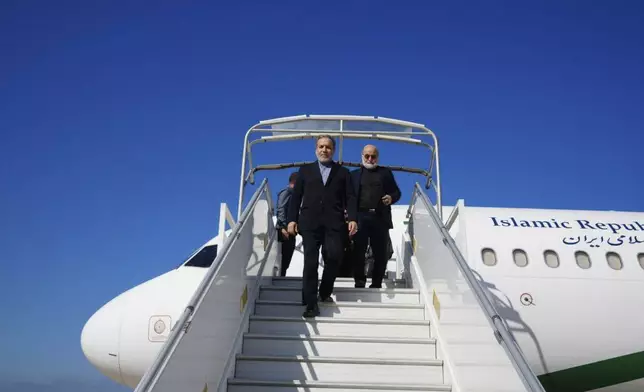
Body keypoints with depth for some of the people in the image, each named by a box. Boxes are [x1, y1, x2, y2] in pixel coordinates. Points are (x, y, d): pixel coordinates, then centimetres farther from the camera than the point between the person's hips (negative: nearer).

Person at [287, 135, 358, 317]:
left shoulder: (343, 172, 18)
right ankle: (311, 303, -4)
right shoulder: (305, 170, 19)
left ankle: (325, 292, 12)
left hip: (334, 222, 0)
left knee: (334, 256, -14)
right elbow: (296, 197, 13)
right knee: (310, 261, -7)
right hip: (310, 222, 0)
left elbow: (350, 198, 8)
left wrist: (352, 218, -7)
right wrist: (292, 219, 1)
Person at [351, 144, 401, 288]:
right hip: (360, 217, 0)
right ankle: (359, 283, 7)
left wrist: (391, 198, -10)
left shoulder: (385, 172, 16)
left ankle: (376, 284, 11)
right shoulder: (354, 174, 16)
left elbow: (396, 192, 14)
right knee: (358, 251, -2)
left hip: (380, 218, 0)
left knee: (380, 253, 2)